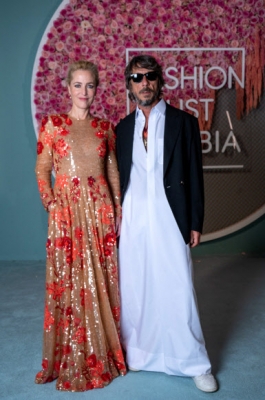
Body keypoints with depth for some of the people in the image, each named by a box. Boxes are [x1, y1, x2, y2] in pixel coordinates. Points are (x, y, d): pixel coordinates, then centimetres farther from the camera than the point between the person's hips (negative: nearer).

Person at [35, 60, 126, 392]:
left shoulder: (105, 127, 10)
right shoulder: (53, 124, 4)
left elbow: (113, 172, 11)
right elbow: (42, 169, 2)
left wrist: (118, 210, 5)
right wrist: (49, 201, -11)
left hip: (100, 209, 2)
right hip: (67, 211, -2)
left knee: (102, 280, 7)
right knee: (69, 281, 3)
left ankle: (104, 354, 25)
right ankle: (72, 362, 21)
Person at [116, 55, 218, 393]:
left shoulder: (184, 122, 2)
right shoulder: (123, 127, 11)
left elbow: (194, 175, 1)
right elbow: (119, 177, 12)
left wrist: (195, 223, -3)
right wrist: (116, 218, 7)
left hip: (170, 219, -3)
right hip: (132, 221, 3)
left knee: (178, 290, -1)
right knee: (134, 289, 9)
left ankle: (194, 363, 15)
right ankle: (139, 353, 28)